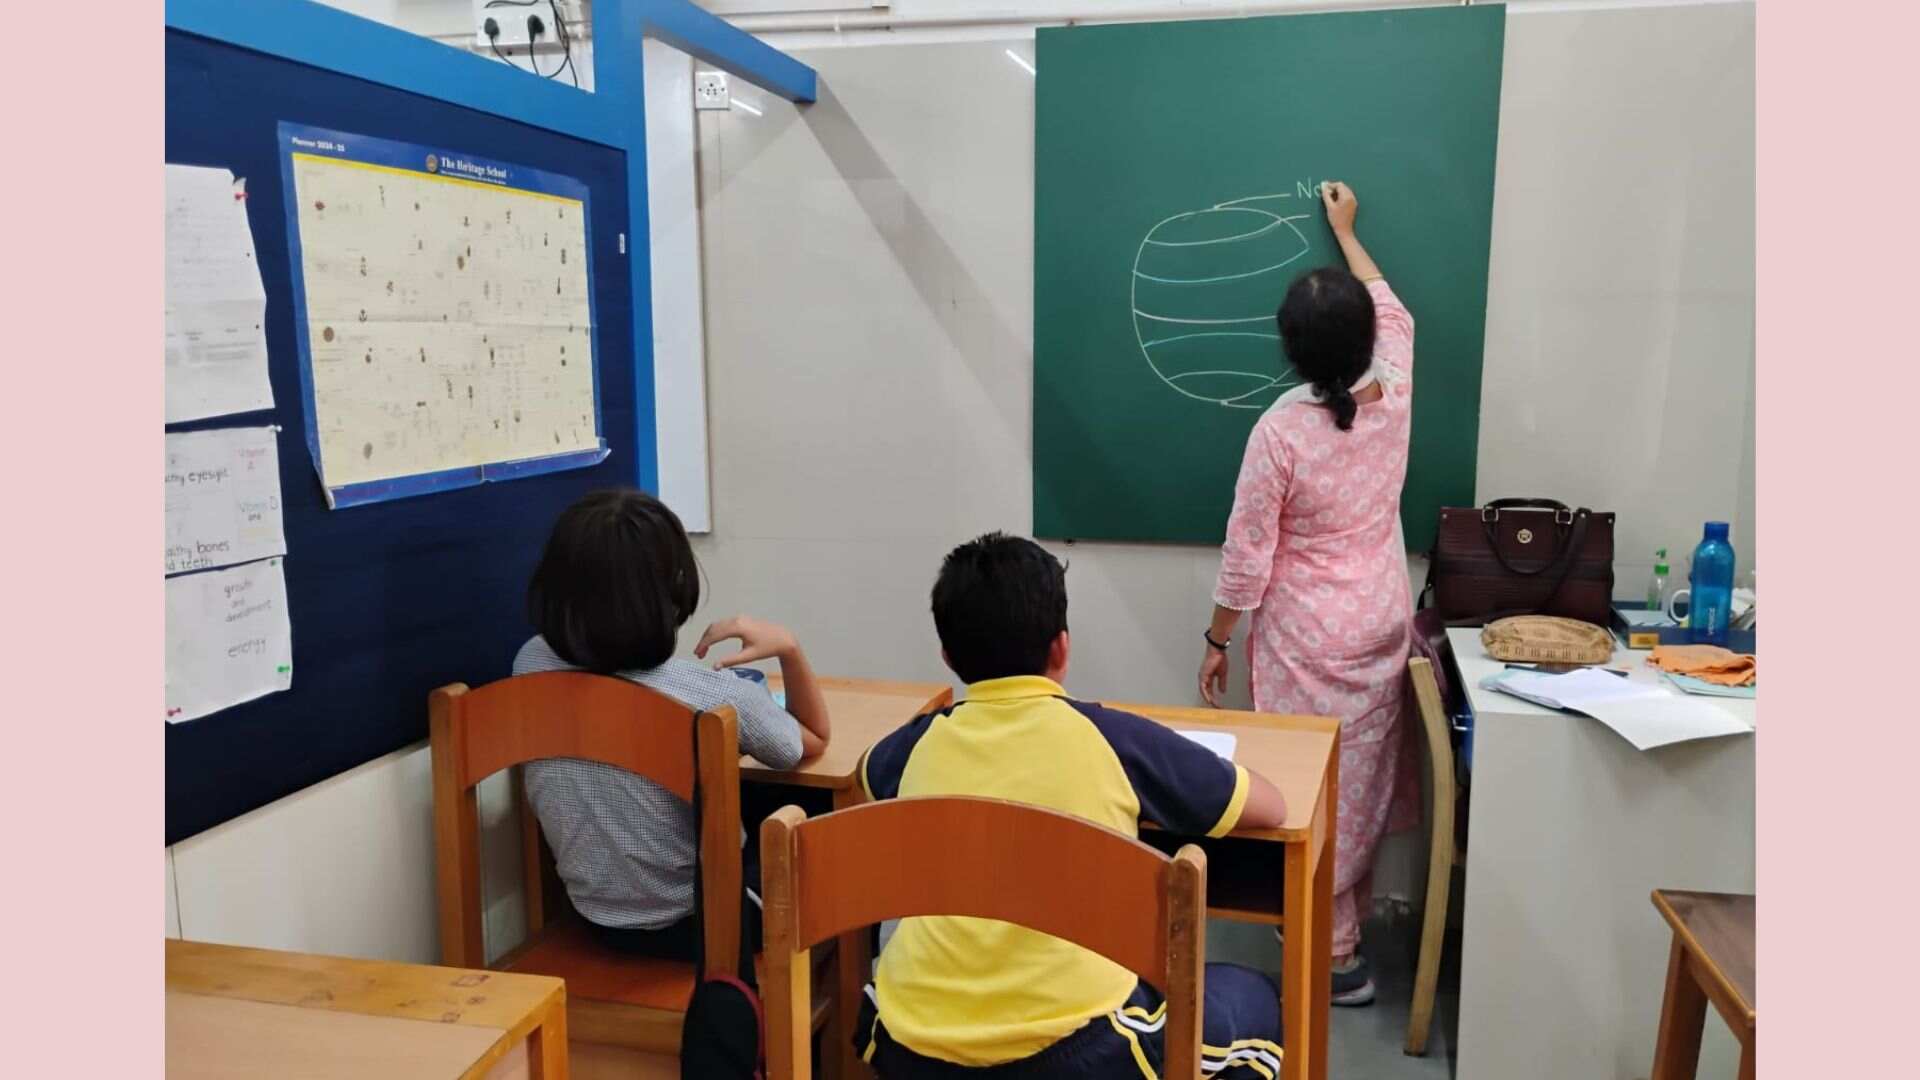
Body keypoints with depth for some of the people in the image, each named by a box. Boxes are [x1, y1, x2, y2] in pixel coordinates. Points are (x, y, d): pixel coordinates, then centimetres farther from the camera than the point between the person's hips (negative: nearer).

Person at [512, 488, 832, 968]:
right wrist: (788, 648, -12)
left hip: (596, 917, 5)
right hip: (701, 925, -5)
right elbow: (816, 739, -7)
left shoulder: (531, 664, -16)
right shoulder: (714, 697, -29)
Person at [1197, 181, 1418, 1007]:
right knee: (1364, 779, 18)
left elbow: (1248, 555, -15)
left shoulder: (1280, 432, -21)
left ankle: (1336, 957, 14)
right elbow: (1392, 311, 16)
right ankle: (1354, 915, 34)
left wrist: (1216, 640, -2)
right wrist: (1346, 232, 28)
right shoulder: (1394, 395, -7)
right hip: (1382, 624, 6)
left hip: (1309, 640, -6)